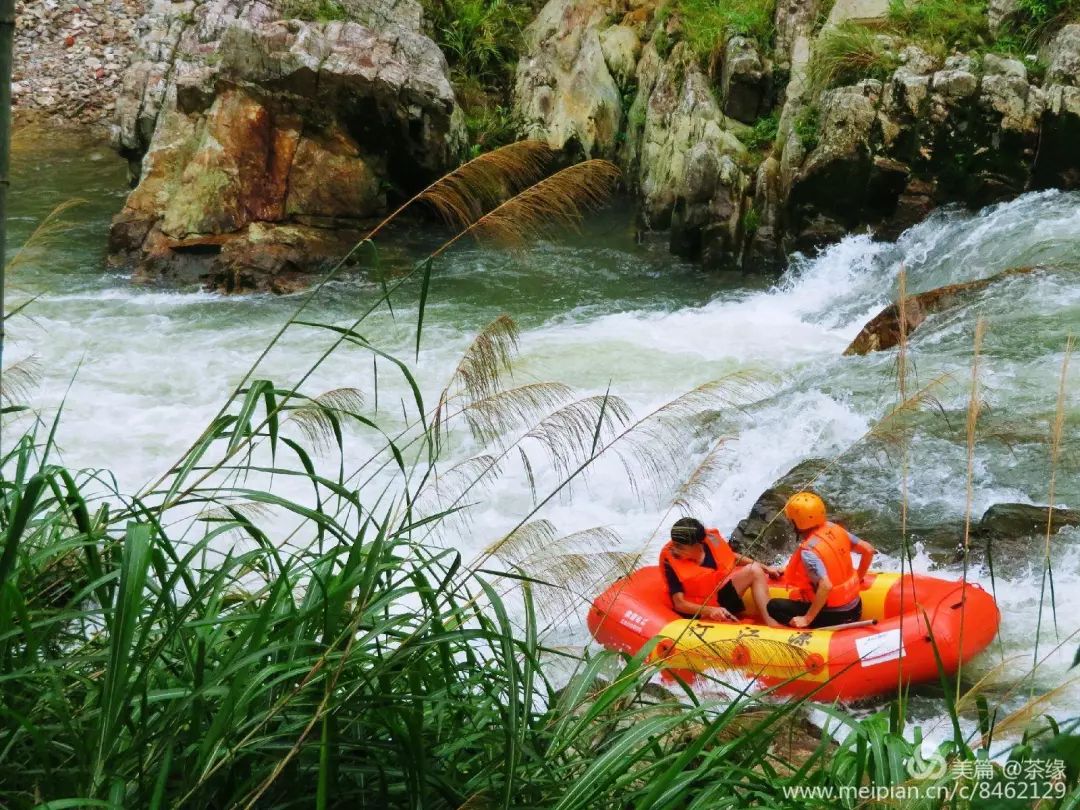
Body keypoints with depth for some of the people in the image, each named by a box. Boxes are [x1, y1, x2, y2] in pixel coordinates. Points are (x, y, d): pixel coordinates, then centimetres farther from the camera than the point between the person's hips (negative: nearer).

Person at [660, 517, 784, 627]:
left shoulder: (712, 540, -13)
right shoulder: (670, 559, -24)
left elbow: (732, 558, 11)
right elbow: (679, 604, -23)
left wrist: (765, 568, 10)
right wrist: (710, 611, -38)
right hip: (699, 611, -6)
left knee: (754, 570, -11)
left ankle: (771, 624, -20)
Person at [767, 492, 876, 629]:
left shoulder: (808, 551, -24)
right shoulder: (835, 529, -3)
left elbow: (826, 586, -33)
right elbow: (868, 550, 4)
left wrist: (807, 619, -25)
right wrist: (857, 579, 19)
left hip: (833, 616, -8)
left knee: (774, 606, -3)